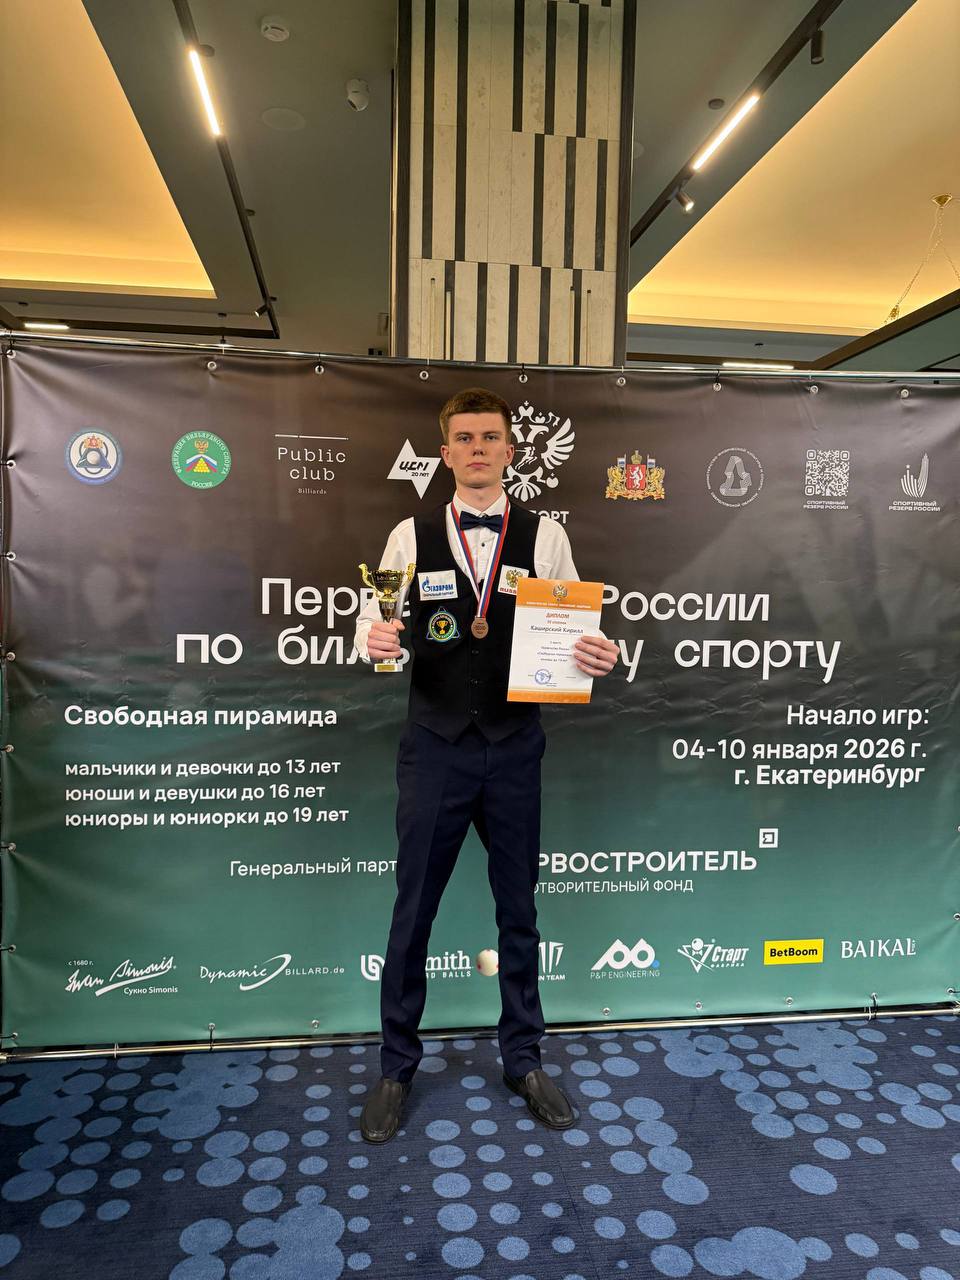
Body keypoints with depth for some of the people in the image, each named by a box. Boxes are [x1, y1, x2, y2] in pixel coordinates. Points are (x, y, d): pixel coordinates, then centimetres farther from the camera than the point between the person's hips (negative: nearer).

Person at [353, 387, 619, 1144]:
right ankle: (397, 1067, 30)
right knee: (413, 911, 10)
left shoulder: (545, 538, 2)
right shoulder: (411, 537, 2)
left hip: (514, 746, 1)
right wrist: (374, 641, -25)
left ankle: (524, 1060, 35)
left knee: (519, 910, 14)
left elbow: (572, 633, -2)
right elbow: (371, 622, -3)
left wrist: (597, 657, -23)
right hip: (435, 746, 0)